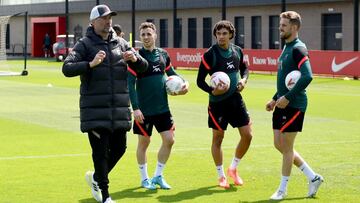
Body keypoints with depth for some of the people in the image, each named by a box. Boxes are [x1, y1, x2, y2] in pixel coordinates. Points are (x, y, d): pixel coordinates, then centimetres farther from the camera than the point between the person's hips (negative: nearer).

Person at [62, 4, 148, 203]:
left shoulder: (120, 43, 11)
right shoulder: (84, 44, -3)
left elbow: (143, 66, 13)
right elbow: (67, 68, -14)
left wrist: (134, 59, -11)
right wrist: (91, 64, -29)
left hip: (119, 108, 5)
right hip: (95, 110, -5)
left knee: (119, 148, 10)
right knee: (100, 151, -2)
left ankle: (96, 177, 35)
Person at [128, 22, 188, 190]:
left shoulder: (162, 54, 4)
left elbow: (171, 72, 20)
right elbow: (130, 84, -13)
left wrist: (183, 82, 0)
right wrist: (135, 108, -19)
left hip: (162, 108, 5)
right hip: (144, 110, -5)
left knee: (169, 140, 2)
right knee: (144, 142, 6)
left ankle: (158, 176, 17)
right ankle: (144, 179, 22)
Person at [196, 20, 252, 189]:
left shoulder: (237, 51, 2)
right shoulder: (209, 54, -12)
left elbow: (244, 68, 20)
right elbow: (200, 81, -9)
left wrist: (244, 79, 0)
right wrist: (212, 91, -24)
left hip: (236, 99, 5)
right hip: (217, 102, -5)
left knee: (247, 135, 2)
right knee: (217, 138, 5)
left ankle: (233, 168, 22)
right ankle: (221, 176, 20)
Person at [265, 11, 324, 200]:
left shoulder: (298, 49, -15)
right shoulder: (286, 48, 14)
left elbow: (307, 77, -26)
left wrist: (287, 97, -24)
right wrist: (275, 99, 18)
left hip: (294, 105, -10)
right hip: (283, 104, 10)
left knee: (286, 147, -1)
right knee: (279, 145, 12)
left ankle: (282, 189, 12)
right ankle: (313, 177, 21)